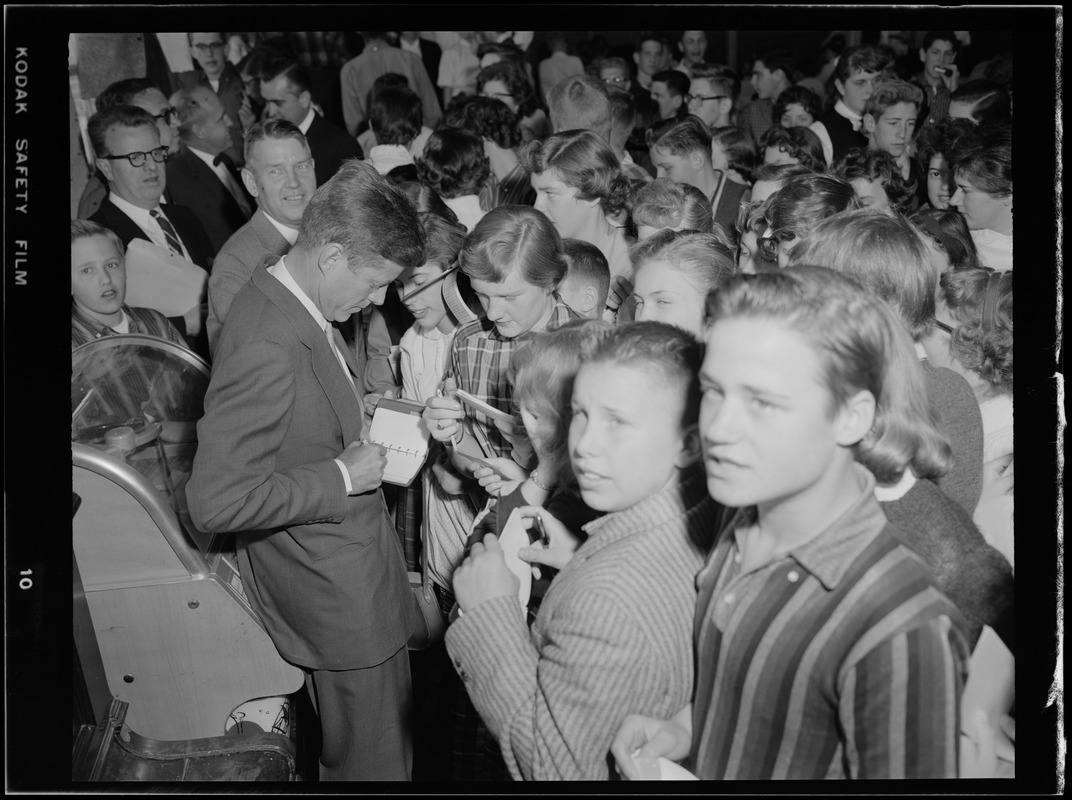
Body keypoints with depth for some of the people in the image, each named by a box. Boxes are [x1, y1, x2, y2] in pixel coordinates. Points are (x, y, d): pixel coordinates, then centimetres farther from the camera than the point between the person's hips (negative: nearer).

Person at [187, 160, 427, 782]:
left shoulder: (291, 304, 1)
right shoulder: (267, 350, -31)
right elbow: (216, 501, -31)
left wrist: (362, 415, 5)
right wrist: (341, 477, -24)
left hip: (351, 557, 10)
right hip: (334, 591, -10)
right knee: (374, 758, 8)